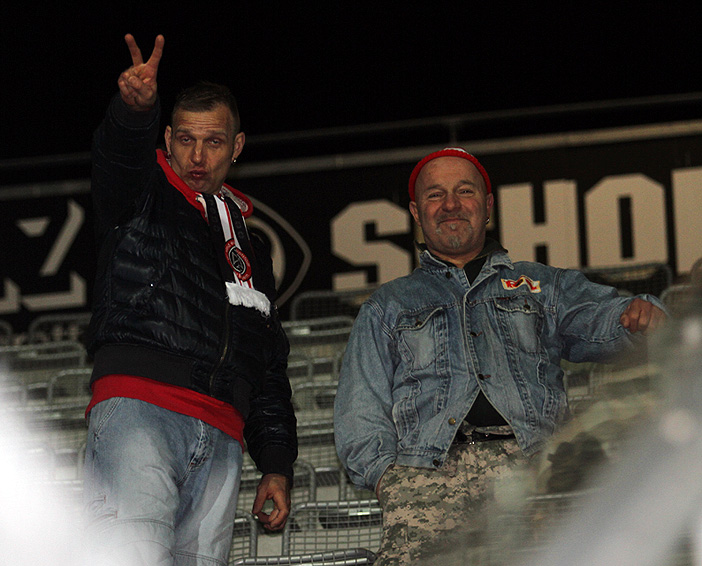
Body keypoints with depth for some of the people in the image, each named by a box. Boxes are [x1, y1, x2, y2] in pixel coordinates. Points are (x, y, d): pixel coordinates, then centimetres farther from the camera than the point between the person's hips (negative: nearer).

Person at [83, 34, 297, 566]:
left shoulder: (251, 250, 31)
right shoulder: (143, 200, 17)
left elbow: (272, 369, 28)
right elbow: (120, 154, -9)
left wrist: (277, 466, 16)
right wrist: (135, 108, -33)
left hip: (221, 440, 5)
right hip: (138, 405, -5)